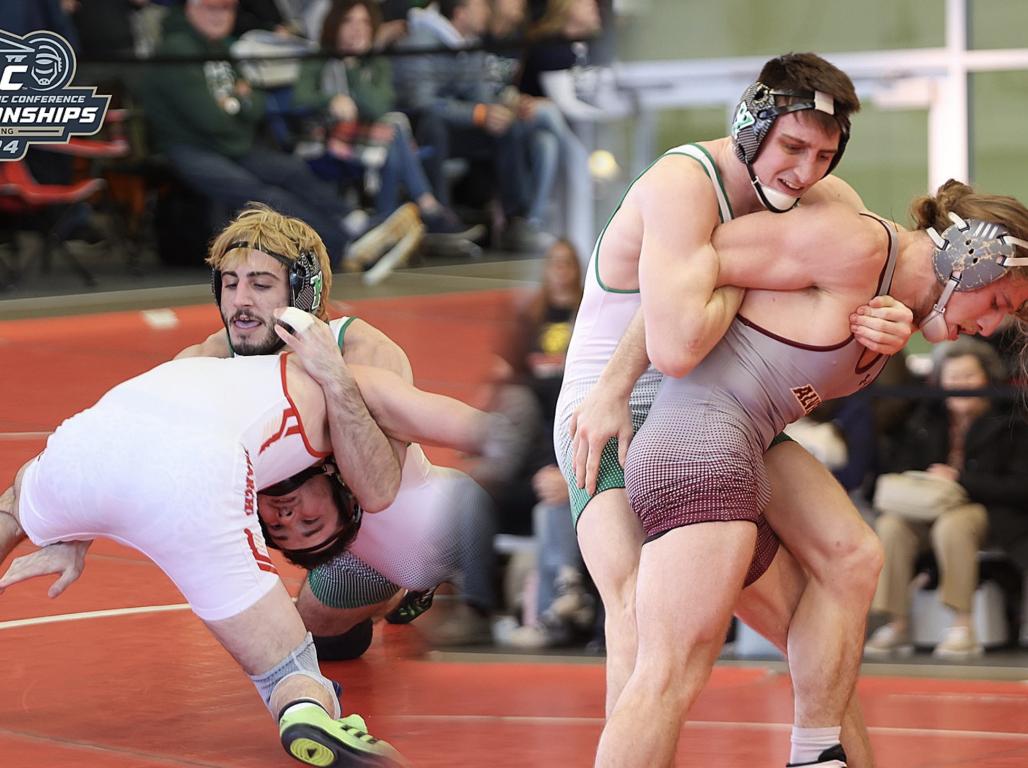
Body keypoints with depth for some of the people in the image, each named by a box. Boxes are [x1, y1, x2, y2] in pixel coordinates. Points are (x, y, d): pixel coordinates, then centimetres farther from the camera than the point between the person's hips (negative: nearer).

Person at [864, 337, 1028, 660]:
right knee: (890, 525, -26)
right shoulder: (924, 420, 13)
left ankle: (963, 625, -32)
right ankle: (897, 625, -22)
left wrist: (959, 480, -17)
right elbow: (896, 471, 10)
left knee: (951, 524, -37)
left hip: (990, 513, -4)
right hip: (929, 510, 5)